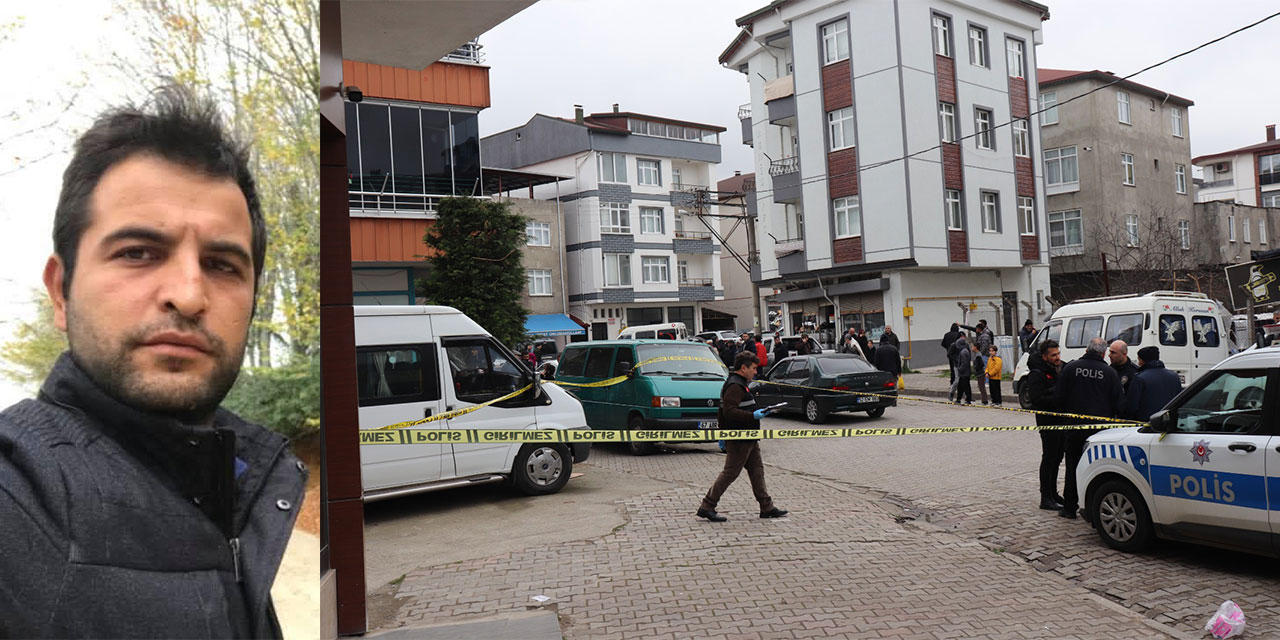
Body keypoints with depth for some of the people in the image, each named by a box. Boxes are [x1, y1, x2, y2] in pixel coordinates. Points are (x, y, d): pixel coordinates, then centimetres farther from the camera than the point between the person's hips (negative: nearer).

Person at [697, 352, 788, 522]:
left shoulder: (741, 384, 17)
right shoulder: (735, 386, -18)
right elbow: (729, 412, -28)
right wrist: (753, 415, -28)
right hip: (739, 440, -11)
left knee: (757, 470, 12)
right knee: (730, 472, -5)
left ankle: (767, 507, 18)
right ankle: (707, 506, 1)